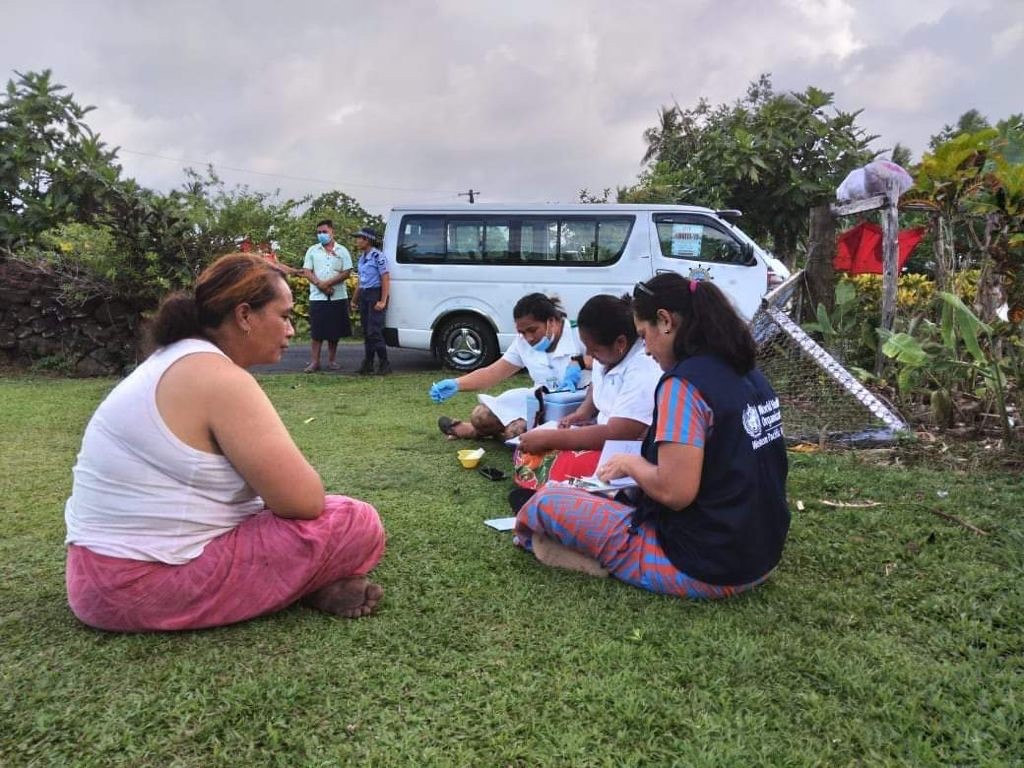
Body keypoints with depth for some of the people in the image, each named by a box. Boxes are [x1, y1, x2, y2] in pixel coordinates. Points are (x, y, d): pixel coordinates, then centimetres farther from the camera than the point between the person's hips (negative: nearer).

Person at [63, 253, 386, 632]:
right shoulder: (219, 378, -19)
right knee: (358, 524, -16)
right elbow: (304, 500, -20)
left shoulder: (174, 360, 13)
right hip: (150, 585, -11)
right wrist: (293, 479, 1)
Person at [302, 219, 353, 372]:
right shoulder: (312, 251, 9)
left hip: (338, 297, 0)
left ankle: (332, 361, 15)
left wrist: (329, 283, -13)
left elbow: (347, 273, -3)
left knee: (335, 331, 5)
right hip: (317, 297, 0)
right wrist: (320, 284, -12)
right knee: (316, 332, -2)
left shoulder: (342, 251, 5)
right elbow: (307, 271, 3)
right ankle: (314, 361, 3)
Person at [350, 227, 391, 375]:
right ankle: (368, 363, 17)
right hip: (364, 295, 8)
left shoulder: (377, 256, -12)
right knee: (366, 331, 10)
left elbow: (386, 279, -15)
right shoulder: (362, 257, 13)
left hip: (376, 294, -8)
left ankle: (384, 364, -3)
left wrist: (383, 301, -19)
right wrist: (355, 299, 22)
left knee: (374, 331, -11)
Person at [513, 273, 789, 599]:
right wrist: (644, 465, 13)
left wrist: (631, 464, -6)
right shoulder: (748, 373, 6)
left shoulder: (684, 382, -20)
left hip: (706, 568, -9)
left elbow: (674, 492, -26)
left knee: (547, 501, -5)